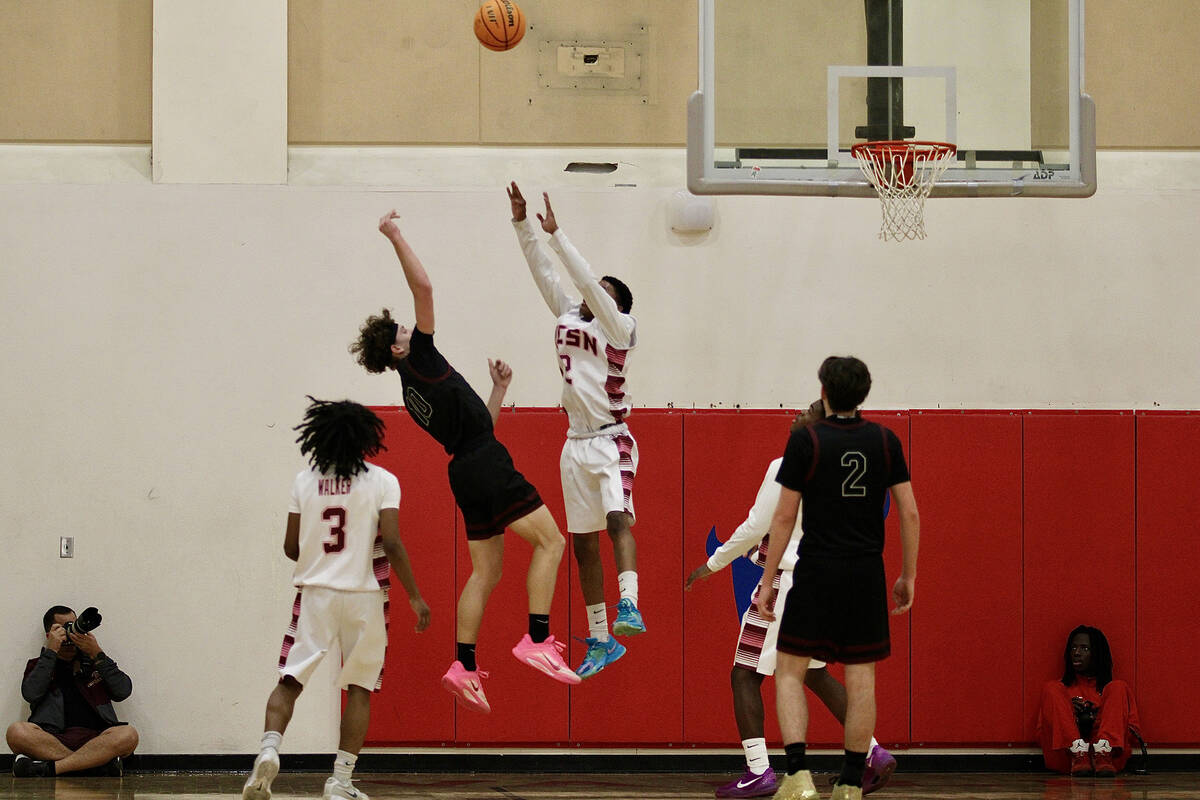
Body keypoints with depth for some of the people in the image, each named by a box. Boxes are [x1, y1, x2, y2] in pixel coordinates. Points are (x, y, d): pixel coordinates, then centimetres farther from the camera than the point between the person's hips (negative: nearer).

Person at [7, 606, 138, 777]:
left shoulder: (93, 662, 25)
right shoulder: (39, 666, 22)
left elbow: (123, 691, 9)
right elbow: (31, 694, 0)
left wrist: (97, 654, 3)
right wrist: (50, 651, 2)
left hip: (95, 740, 1)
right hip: (52, 740, -1)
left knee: (128, 735, -31)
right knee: (16, 732, -32)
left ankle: (48, 768, -36)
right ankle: (102, 763, -35)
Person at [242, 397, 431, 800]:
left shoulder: (305, 481, 2)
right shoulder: (382, 482, -6)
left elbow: (291, 547, 5)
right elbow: (391, 544, -13)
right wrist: (415, 597, -6)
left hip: (314, 593, 2)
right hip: (364, 598, -1)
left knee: (289, 681, 6)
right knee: (360, 688, 9)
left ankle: (269, 748, -20)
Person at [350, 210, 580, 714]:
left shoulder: (413, 392, 20)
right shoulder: (420, 360, -4)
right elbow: (423, 287, -12)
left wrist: (499, 389, 28)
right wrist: (396, 237, -6)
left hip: (467, 472, 9)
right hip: (486, 464, -9)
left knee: (486, 571, 9)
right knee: (550, 541, -8)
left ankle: (464, 667, 2)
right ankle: (537, 641, -17)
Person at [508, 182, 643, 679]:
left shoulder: (620, 329, -5)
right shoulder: (568, 318, 11)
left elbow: (589, 281, -16)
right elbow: (544, 272, 8)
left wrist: (556, 234, -16)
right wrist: (522, 223, 0)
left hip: (612, 442, -7)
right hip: (576, 446, 7)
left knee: (617, 519, -29)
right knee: (583, 544, 8)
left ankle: (629, 607, -43)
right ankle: (601, 642, 15)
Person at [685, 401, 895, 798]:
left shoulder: (784, 470, -15)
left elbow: (755, 528, -13)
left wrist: (712, 564, -3)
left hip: (785, 583, -8)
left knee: (745, 674, 1)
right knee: (814, 673, 21)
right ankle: (874, 754, 13)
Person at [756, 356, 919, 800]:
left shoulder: (805, 440, -6)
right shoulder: (885, 441, 3)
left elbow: (784, 517, -5)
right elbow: (909, 514, 3)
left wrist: (767, 581, 0)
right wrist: (908, 576, 12)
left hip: (816, 572, -3)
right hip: (866, 575, 3)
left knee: (789, 671, 5)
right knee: (860, 677, 7)